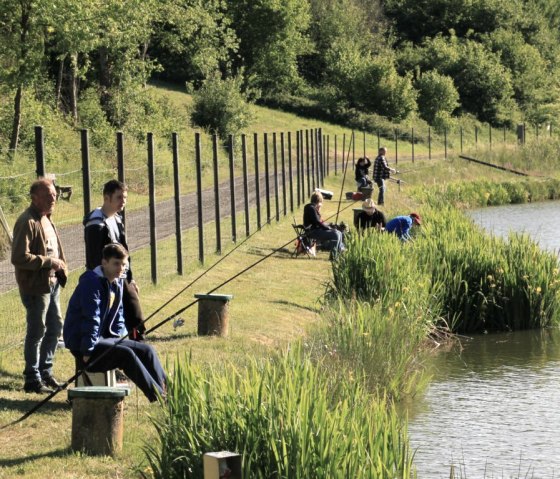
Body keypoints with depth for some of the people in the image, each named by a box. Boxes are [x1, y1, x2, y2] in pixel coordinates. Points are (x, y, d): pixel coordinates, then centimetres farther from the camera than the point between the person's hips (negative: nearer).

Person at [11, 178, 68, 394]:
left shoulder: (46, 218, 13)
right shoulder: (27, 222, -18)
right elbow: (19, 257, -25)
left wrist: (60, 266, 10)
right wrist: (49, 262, -21)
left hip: (52, 283, 9)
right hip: (36, 285, -9)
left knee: (55, 327, 15)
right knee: (36, 331, -3)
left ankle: (46, 372, 29)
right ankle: (32, 379, 6)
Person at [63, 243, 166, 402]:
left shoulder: (118, 282, 11)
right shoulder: (92, 281, -18)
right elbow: (91, 318, -21)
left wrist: (120, 338, 9)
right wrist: (88, 351, -23)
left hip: (105, 338, 9)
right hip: (82, 344, -9)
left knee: (146, 350, -3)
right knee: (126, 354, -28)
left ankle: (167, 391, -6)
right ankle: (158, 396, -30)